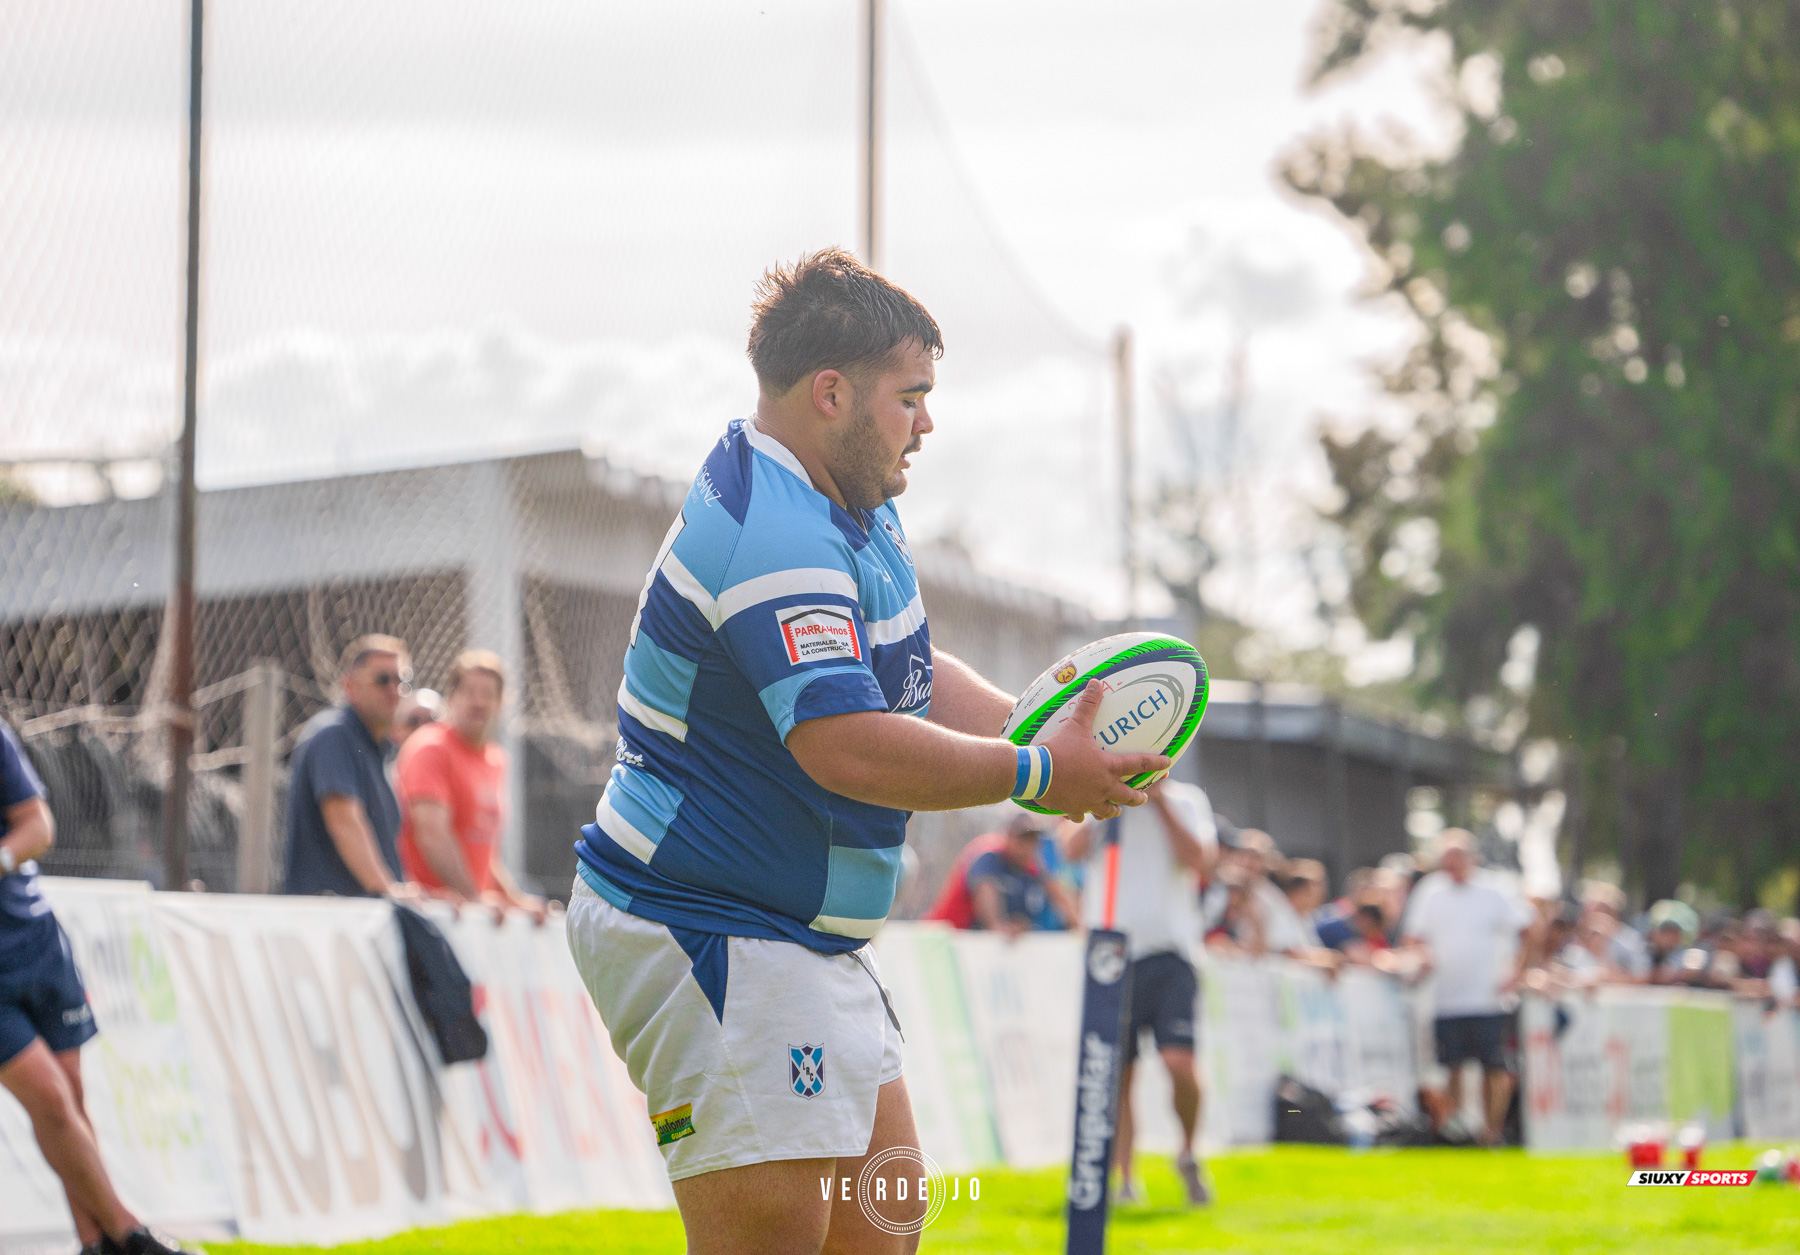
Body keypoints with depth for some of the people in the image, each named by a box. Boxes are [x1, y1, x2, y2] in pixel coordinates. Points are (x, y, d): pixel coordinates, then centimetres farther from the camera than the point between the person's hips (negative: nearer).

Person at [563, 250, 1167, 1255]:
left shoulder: (853, 509, 11)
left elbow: (911, 677, 19)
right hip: (702, 934, -11)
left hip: (806, 935, 11)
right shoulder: (773, 539, -24)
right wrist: (1039, 774, -22)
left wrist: (1045, 728, 1)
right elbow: (848, 747, -32)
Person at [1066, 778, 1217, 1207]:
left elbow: (1199, 860, -10)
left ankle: (1188, 1153, 9)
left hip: (1168, 951, -2)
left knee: (1179, 1062, -16)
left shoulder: (1185, 800, 7)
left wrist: (1159, 800, -9)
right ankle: (1123, 1180, 10)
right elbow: (1074, 850, -7)